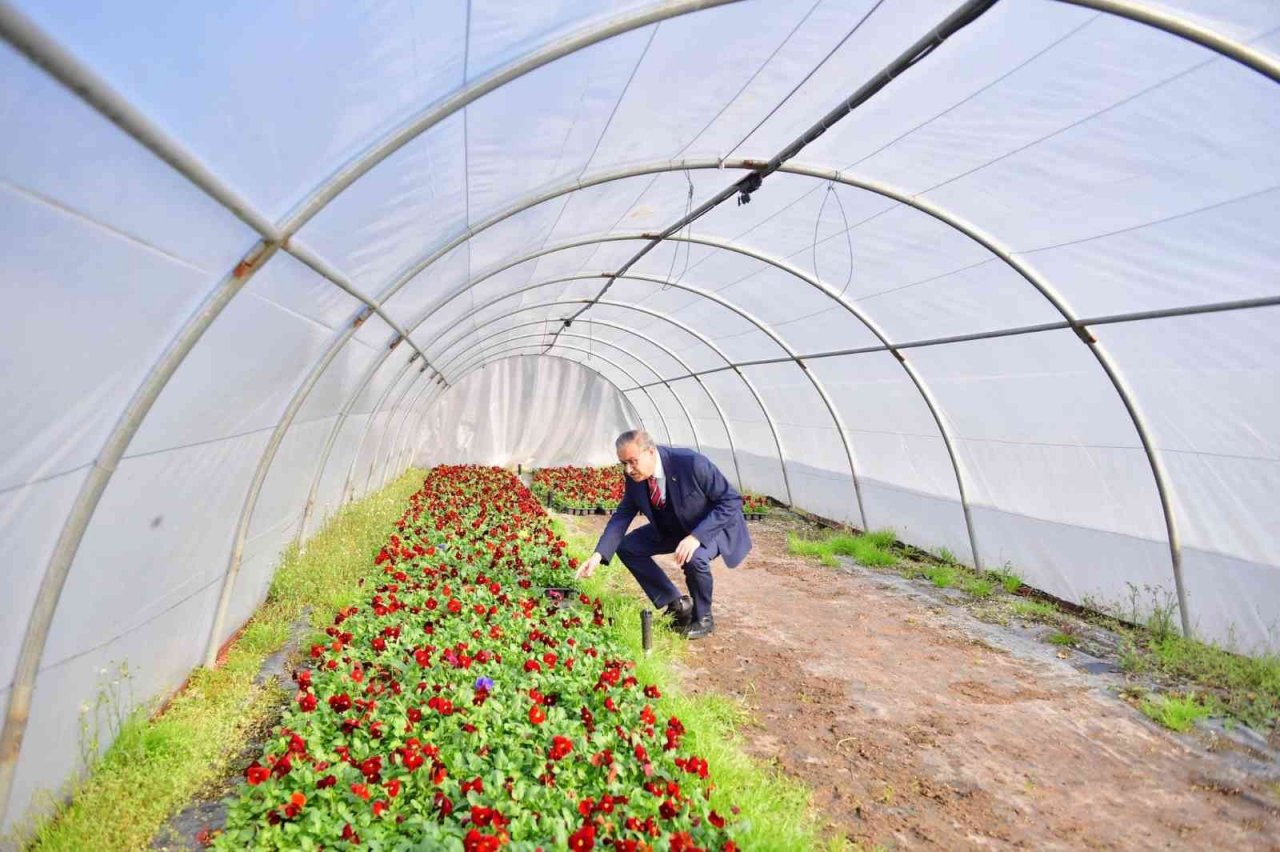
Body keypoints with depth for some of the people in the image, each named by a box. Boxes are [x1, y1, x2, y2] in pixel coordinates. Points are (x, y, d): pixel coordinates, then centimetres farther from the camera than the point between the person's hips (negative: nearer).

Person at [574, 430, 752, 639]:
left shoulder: (692, 463, -34)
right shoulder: (635, 476, -16)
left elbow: (732, 500, -29)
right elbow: (622, 515, -8)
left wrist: (696, 536, -38)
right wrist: (598, 554, -23)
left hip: (715, 526, -6)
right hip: (674, 528, 7)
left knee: (694, 558, -35)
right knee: (627, 547, -3)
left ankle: (703, 618, -3)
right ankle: (676, 604, 10)